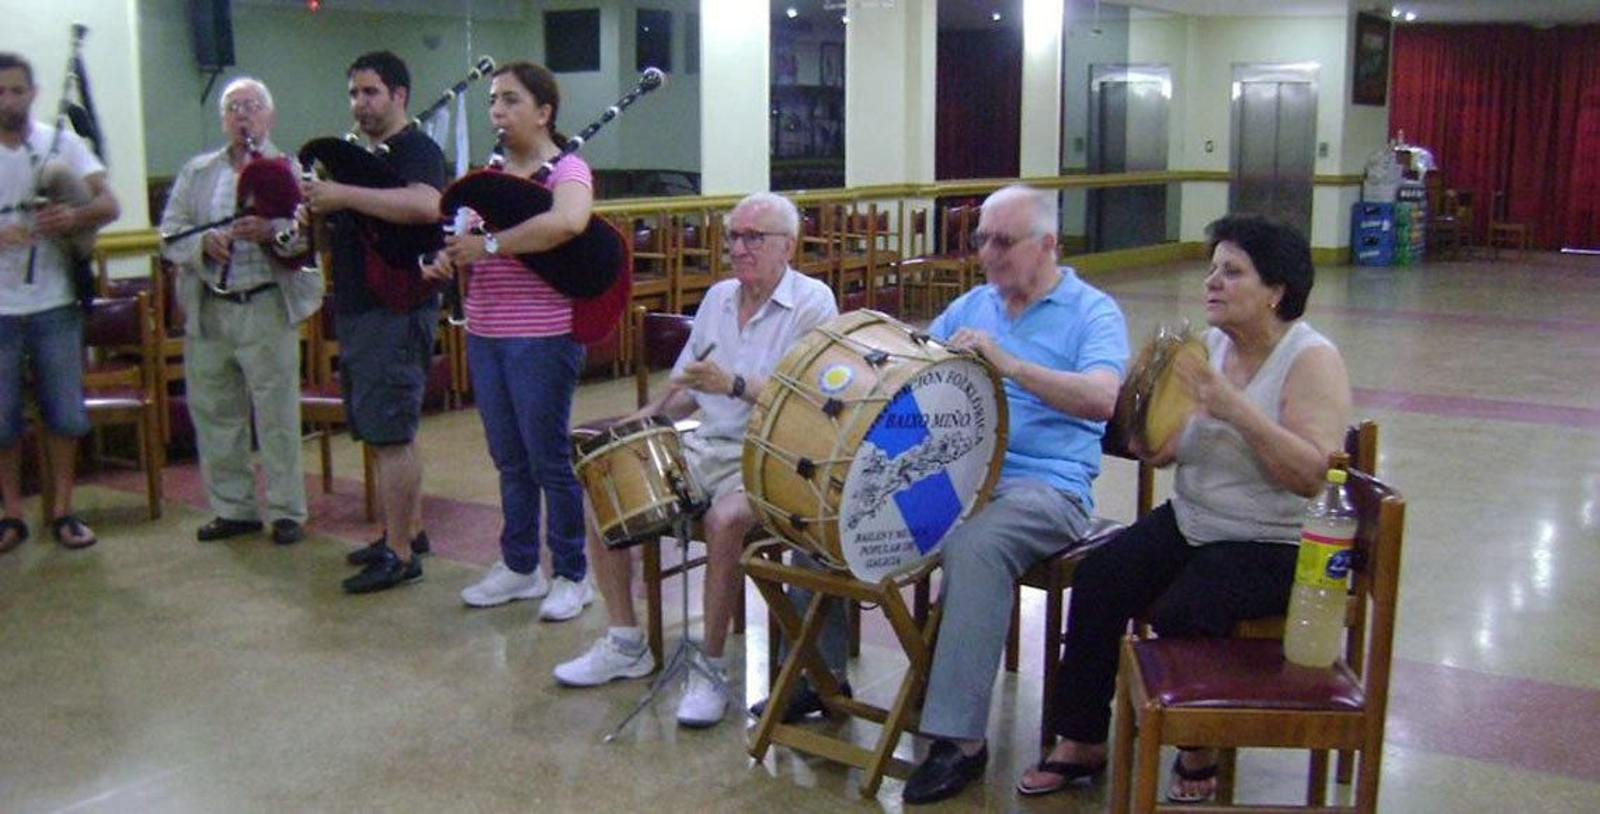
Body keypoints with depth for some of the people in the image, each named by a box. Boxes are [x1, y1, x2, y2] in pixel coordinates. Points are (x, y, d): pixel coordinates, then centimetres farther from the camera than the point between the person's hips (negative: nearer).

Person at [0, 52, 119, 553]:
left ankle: (61, 511, 17)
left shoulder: (62, 143, 4)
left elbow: (109, 205, -6)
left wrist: (75, 216, -28)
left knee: (65, 413, 5)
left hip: (54, 303, 1)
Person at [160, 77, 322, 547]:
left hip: (267, 309, -4)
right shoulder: (196, 172, 15)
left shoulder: (290, 170, 4)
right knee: (215, 415, 10)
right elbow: (169, 232, 6)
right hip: (206, 311, 4)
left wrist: (272, 231, -28)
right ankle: (233, 508, 22)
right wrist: (204, 242, -13)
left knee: (278, 417, -1)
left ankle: (286, 511, 10)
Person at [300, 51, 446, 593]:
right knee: (383, 432, 15)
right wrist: (312, 207, 3)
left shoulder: (416, 150, -10)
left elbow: (426, 205, -31)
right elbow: (338, 222, 26)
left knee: (390, 435, -8)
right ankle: (410, 530, 27)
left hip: (397, 311, -10)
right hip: (356, 310, 10)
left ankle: (400, 556, -3)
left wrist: (344, 196, -29)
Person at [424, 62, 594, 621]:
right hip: (485, 337, 7)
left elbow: (568, 222, -31)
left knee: (549, 458, 2)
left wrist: (488, 244, -24)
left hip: (542, 339, -7)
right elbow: (471, 246, 21)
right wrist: (452, 258, -3)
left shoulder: (567, 170, -9)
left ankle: (572, 575, 16)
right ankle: (519, 566, 28)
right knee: (509, 459, 15)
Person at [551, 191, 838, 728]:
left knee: (724, 520, -36)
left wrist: (734, 385, -31)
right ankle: (625, 646, 7)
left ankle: (712, 668, -16)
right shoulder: (718, 298, 14)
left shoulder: (812, 303, -7)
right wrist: (637, 422, 5)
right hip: (706, 446, 7)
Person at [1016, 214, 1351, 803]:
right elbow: (1161, 451, 8)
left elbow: (1315, 476, -25)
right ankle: (1081, 740, -3)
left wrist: (1237, 409, -32)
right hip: (1189, 521, 6)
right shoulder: (1206, 346, 6)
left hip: (1271, 544, -6)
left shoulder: (1312, 359, -13)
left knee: (1181, 614, -27)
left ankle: (1200, 748, 2)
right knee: (1096, 580, -15)